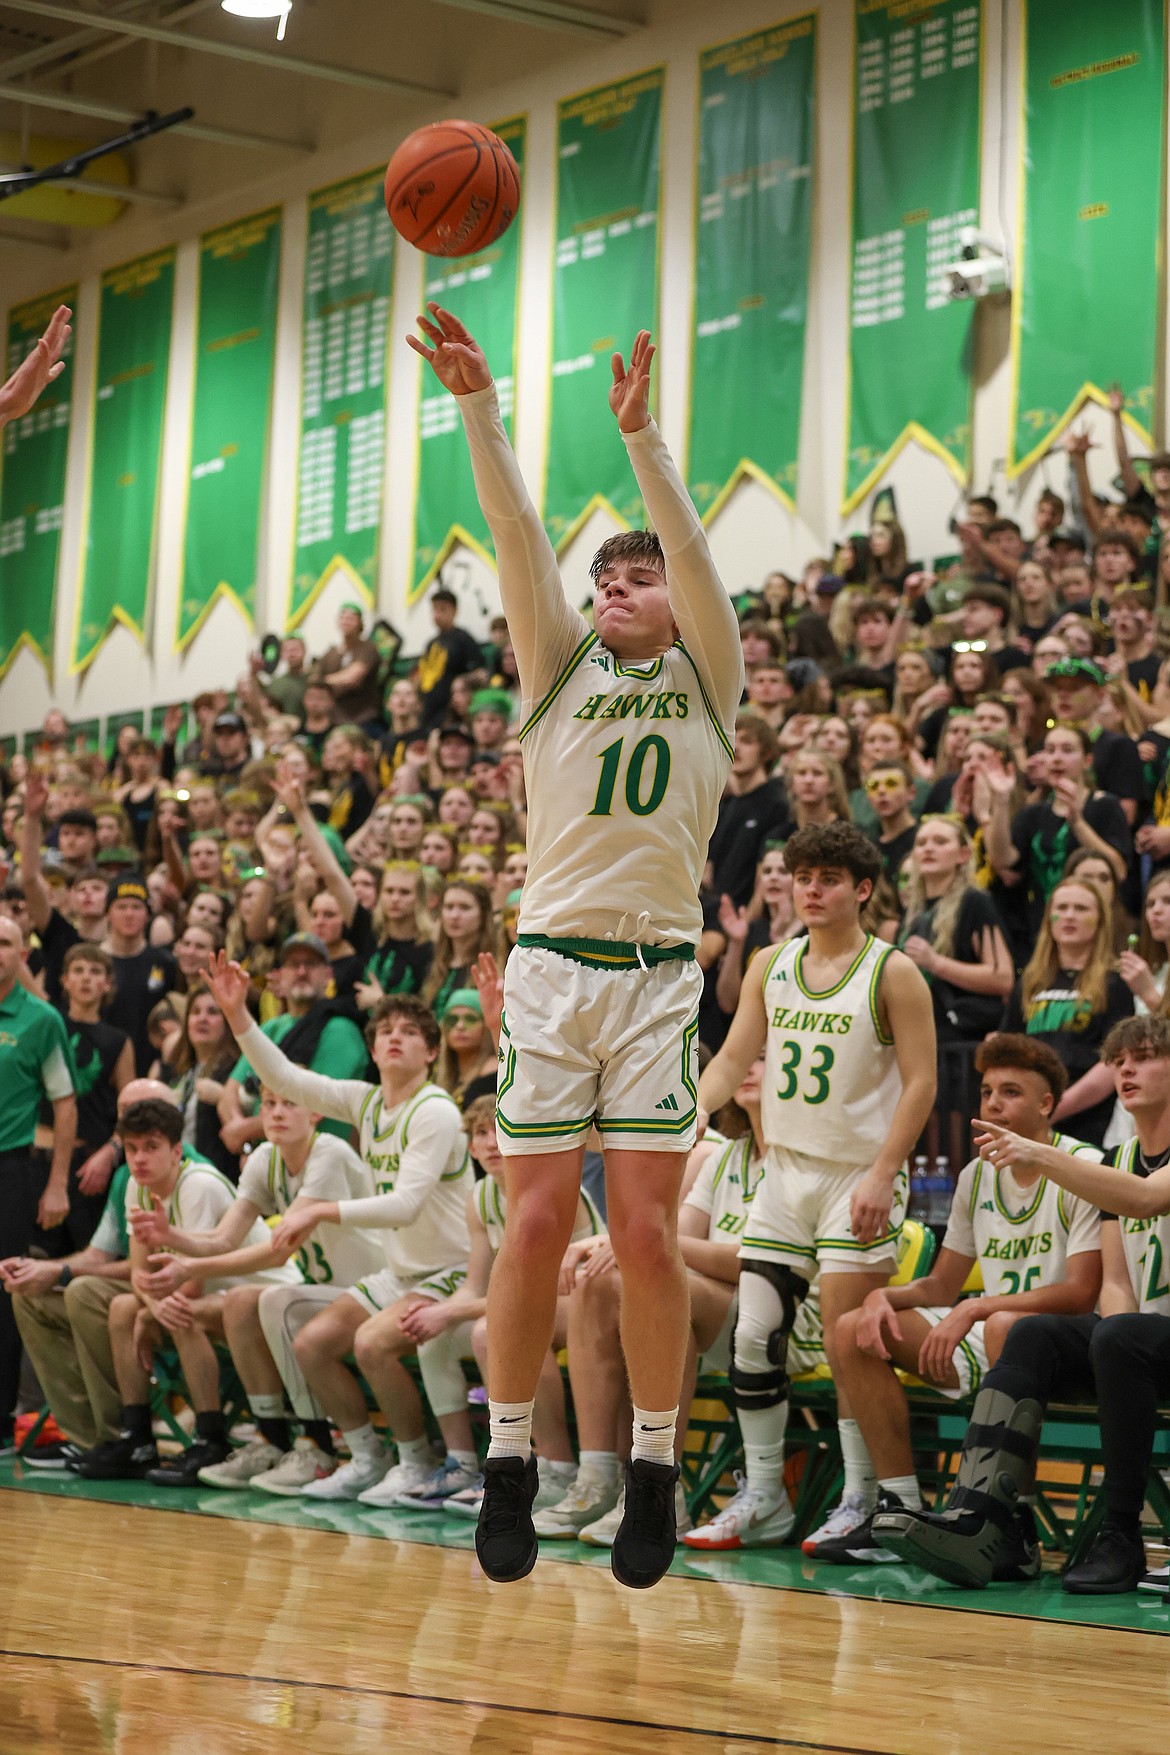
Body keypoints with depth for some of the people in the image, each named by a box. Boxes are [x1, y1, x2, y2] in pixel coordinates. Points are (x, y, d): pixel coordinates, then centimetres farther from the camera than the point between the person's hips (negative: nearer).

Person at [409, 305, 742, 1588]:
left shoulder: (707, 679, 10)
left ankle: (653, 1469, 6)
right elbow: (517, 537, -1)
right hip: (552, 965, 1)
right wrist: (477, 403, -13)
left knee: (645, 1230, -6)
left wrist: (640, 433, -18)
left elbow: (693, 551, -6)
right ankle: (508, 1461, 8)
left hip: (660, 975, -1)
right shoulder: (560, 667, 12)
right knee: (537, 1220, -4)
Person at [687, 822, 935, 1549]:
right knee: (754, 1334, 1)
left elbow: (920, 1083, -9)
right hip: (786, 1169, 5)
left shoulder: (893, 973, -6)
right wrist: (694, 1113, -10)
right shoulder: (770, 967, 10)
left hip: (860, 1175, -5)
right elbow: (733, 1059, 9)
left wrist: (884, 1175, -17)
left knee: (848, 1344, -7)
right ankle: (763, 1497, 11)